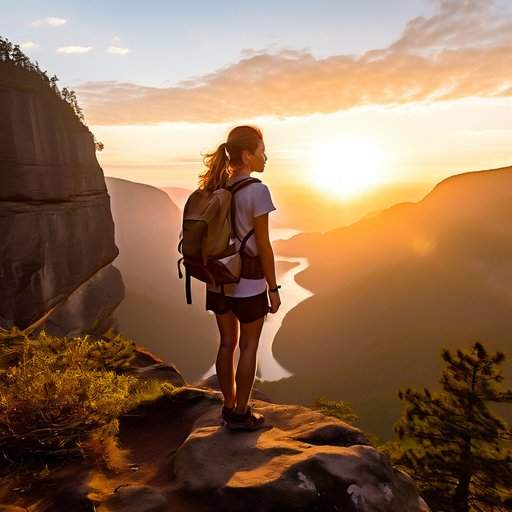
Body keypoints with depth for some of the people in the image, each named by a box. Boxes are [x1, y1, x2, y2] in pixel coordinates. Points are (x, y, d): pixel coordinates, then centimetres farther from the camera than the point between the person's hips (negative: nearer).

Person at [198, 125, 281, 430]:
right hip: (248, 285, -6)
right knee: (248, 347, 11)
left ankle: (230, 406, 34)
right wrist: (273, 288, -7)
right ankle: (241, 413, 25)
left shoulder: (216, 188, 2)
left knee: (227, 344, 18)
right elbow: (263, 246, -15)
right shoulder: (257, 191, -17)